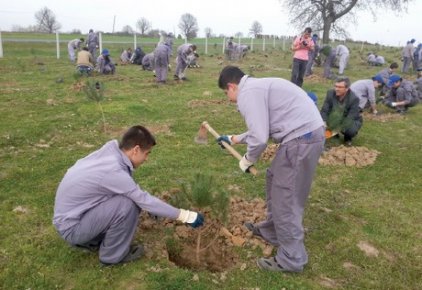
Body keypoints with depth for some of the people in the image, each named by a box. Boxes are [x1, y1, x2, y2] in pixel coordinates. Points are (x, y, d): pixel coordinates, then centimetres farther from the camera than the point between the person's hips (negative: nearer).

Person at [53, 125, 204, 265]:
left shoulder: (111, 151, -4)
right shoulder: (113, 171, -29)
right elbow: (145, 200, -22)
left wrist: (148, 205, 11)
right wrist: (185, 215, -15)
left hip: (72, 212, 9)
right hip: (71, 226, -9)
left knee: (132, 197, 6)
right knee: (128, 205, -24)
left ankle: (91, 240, 18)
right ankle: (112, 254, -1)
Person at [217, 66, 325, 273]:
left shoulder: (247, 93, -12)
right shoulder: (256, 86, 21)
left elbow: (259, 138, -19)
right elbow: (262, 128, 30)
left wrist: (247, 160, 0)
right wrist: (234, 139, 40)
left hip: (301, 138, -11)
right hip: (308, 132, 11)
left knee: (285, 198, 0)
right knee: (275, 178, 25)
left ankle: (291, 259, 14)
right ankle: (271, 230, 42)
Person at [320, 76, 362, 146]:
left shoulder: (354, 99, -28)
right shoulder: (330, 93, -18)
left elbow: (350, 118, -31)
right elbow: (324, 110, -19)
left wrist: (338, 129, -43)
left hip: (352, 120, -3)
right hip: (335, 119, 4)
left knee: (351, 130, -37)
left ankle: (348, 137, 3)